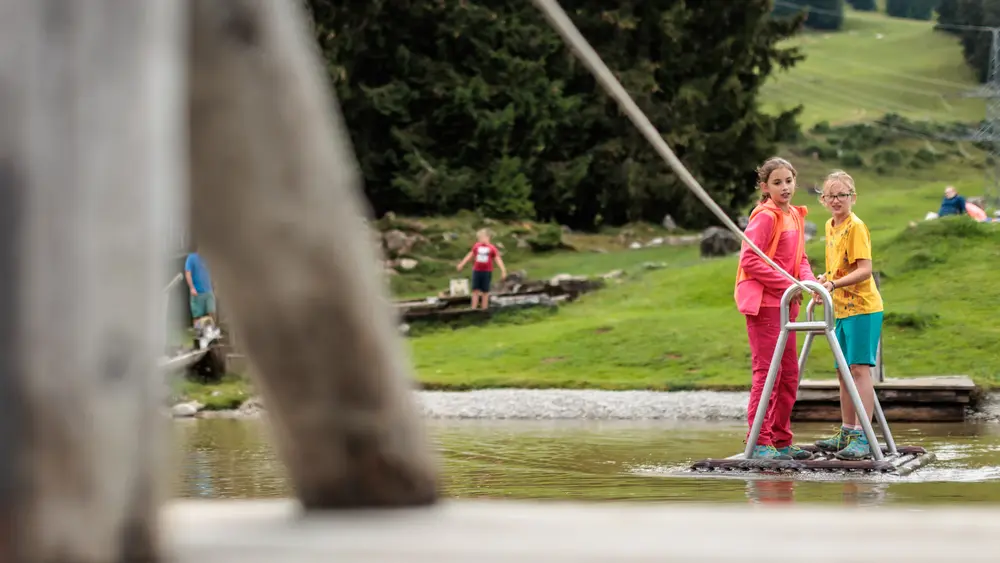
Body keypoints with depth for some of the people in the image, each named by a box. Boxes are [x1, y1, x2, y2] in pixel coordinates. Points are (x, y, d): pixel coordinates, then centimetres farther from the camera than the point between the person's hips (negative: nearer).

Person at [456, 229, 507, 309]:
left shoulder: (492, 248, -7)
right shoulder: (476, 246, 2)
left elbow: (498, 259, -7)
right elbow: (470, 255, 15)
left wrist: (503, 270, -15)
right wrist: (461, 264, 21)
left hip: (487, 272, -2)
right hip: (476, 271, 2)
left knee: (485, 291, 4)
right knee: (475, 290, 0)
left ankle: (484, 309, 11)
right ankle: (473, 309, 2)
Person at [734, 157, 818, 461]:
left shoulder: (795, 215, 13)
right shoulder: (765, 216, -12)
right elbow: (749, 260, -18)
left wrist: (809, 281, -5)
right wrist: (787, 284, -17)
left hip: (785, 303, 9)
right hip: (762, 301, -9)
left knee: (789, 373, 12)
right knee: (767, 370, -10)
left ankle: (781, 440, 19)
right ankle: (759, 441, -6)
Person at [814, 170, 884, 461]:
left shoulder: (856, 226, -12)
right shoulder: (830, 226, 13)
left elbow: (864, 269, -20)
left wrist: (834, 284, -28)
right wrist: (823, 279, 9)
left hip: (863, 307, -9)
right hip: (842, 309, 9)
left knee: (860, 369, -12)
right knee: (843, 372, 13)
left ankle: (862, 437, -13)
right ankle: (846, 433, 22)